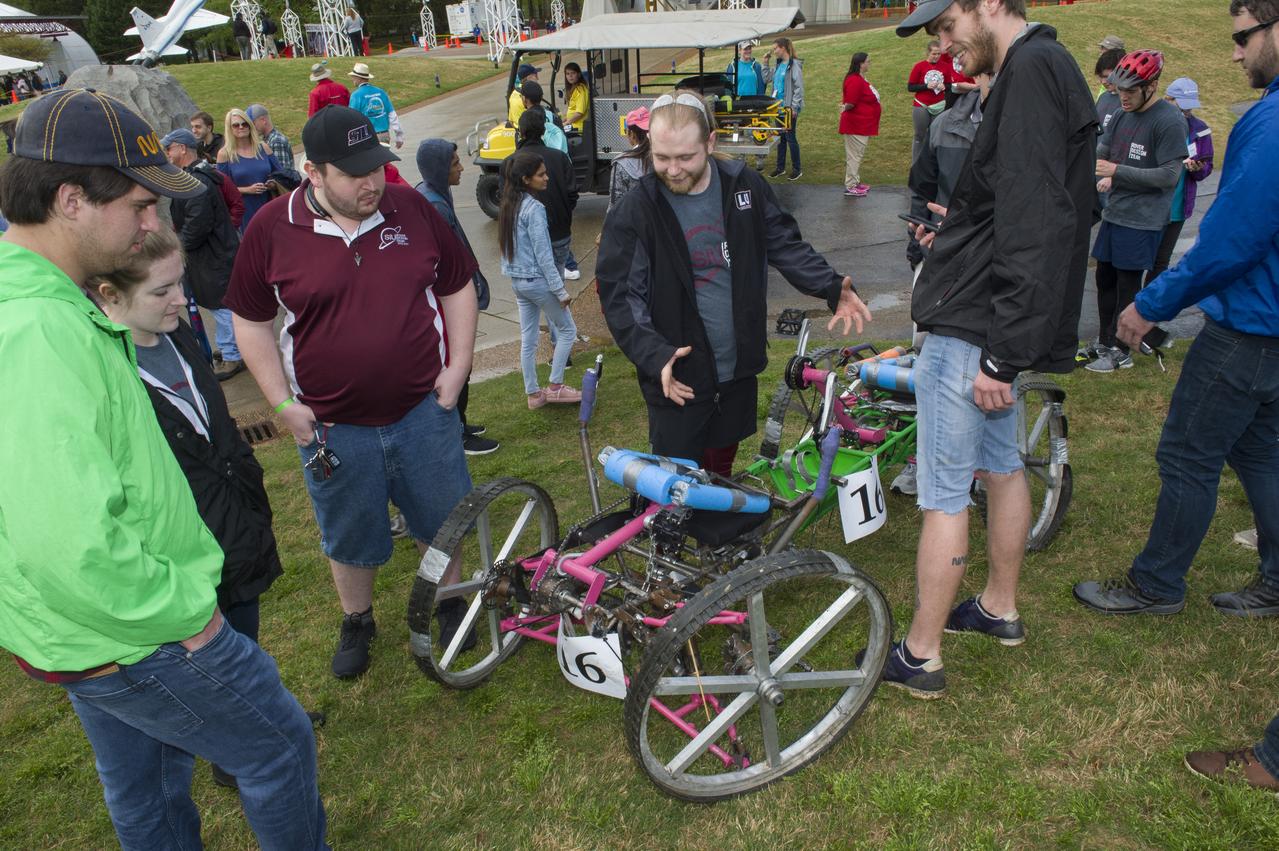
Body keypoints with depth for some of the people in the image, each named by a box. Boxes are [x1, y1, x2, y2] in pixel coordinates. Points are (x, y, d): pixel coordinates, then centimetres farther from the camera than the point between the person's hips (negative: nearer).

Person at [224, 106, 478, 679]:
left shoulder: (412, 210, -4)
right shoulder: (272, 230, -8)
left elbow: (458, 288, 5)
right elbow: (251, 322, 0)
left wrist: (457, 367, -2)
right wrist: (282, 402, -6)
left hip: (424, 409, 1)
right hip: (332, 425, -1)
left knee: (441, 518, 17)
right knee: (350, 535, 17)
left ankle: (450, 598, 43)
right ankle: (356, 620, 41)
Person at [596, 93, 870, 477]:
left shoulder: (745, 185, -4)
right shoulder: (634, 211, -16)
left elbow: (786, 245, 6)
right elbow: (619, 296, -16)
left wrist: (832, 287, -9)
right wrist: (656, 356, -29)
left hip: (739, 368, 4)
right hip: (677, 378, -4)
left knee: (722, 461, 25)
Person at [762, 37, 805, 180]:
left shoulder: (794, 65, -12)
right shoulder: (779, 65, 11)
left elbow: (799, 88, -15)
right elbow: (767, 79, 20)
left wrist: (794, 107, -18)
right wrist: (765, 63, 11)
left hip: (789, 107, -8)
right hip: (779, 106, 8)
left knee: (790, 137, -2)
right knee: (780, 137, 13)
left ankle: (797, 169, 8)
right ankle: (780, 167, 23)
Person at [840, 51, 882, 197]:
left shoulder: (861, 79, 14)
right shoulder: (855, 80, -20)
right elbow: (850, 102, -23)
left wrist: (877, 107, 31)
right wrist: (845, 108, -35)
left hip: (862, 125, 11)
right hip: (856, 126, -11)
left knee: (857, 155, 17)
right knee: (854, 155, -6)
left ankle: (855, 182, 27)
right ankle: (850, 187, -2)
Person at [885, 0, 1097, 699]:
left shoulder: (1031, 72, -17)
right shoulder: (1045, 69, 15)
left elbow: (1034, 225, -25)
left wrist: (1000, 352, -25)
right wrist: (961, 228, 17)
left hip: (973, 327, -11)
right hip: (997, 327, 11)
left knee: (943, 496, -2)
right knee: (1001, 466, 21)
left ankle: (920, 656, 11)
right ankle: (1000, 608, 38)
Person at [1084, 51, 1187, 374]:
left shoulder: (1170, 122, -13)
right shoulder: (1122, 115, 9)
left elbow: (1169, 176, -16)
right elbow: (1102, 152, 13)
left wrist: (1117, 172, -20)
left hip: (1142, 220, -7)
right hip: (1113, 213, 7)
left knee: (1127, 286, 1)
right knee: (1105, 280, 13)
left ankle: (1121, 352, 13)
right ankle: (1104, 343, 26)